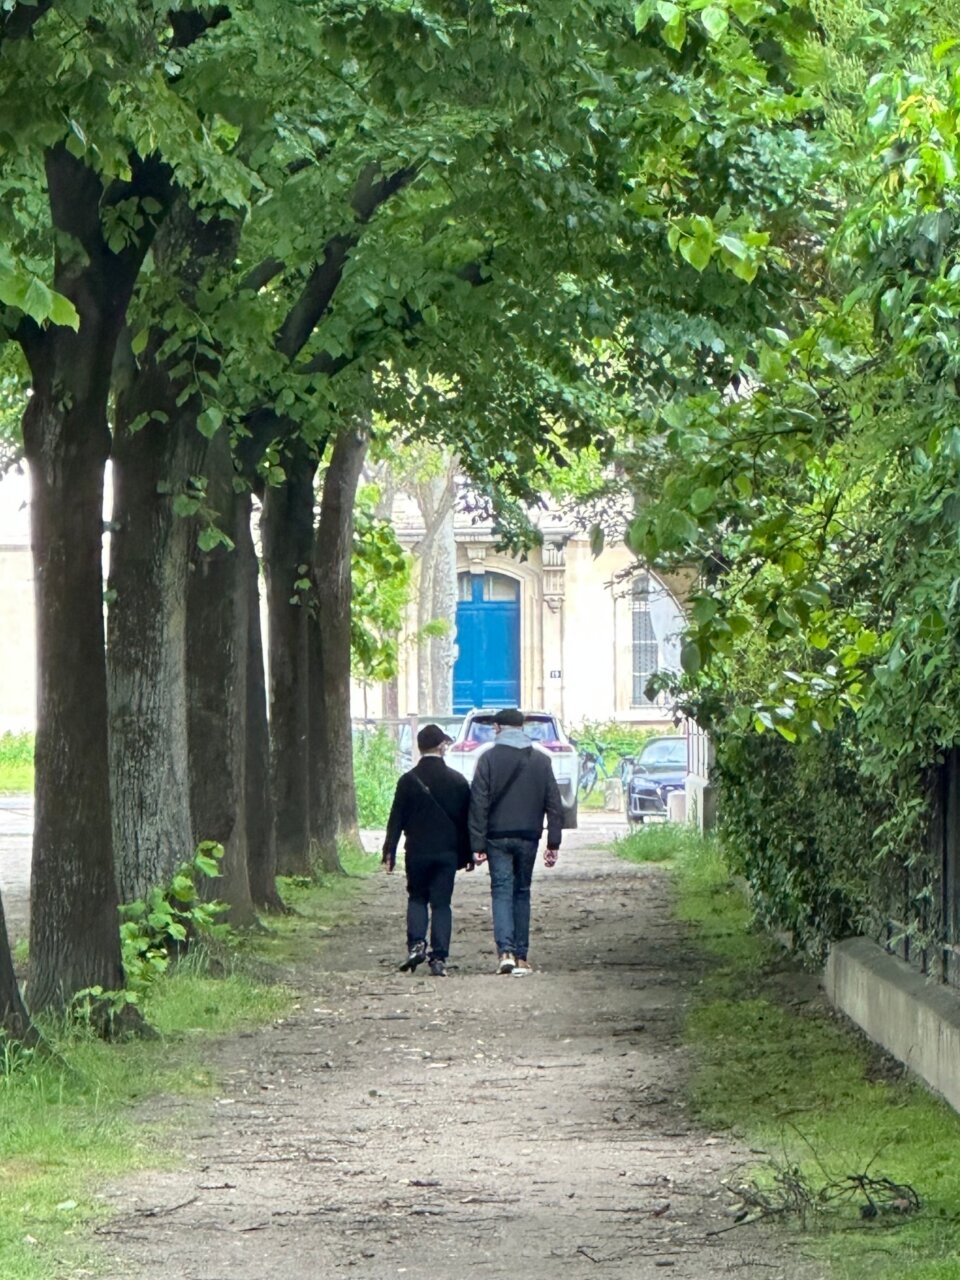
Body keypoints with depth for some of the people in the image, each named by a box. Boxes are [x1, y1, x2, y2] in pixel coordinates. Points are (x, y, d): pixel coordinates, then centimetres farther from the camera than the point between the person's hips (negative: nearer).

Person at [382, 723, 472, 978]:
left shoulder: (408, 780, -4)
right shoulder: (457, 781, -1)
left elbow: (397, 819, -3)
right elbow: (466, 820, 4)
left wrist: (389, 851, 2)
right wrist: (467, 853, 13)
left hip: (417, 851, 0)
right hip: (447, 851, 0)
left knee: (417, 897, 16)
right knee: (441, 903, 3)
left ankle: (416, 944, -4)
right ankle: (439, 958, -2)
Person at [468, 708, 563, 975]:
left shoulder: (489, 758, -4)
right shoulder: (541, 760, 6)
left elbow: (479, 804, -7)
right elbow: (554, 804, 5)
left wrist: (477, 844, -5)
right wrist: (553, 844, 7)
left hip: (498, 837, -3)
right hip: (529, 837, 3)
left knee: (502, 891, -2)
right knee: (522, 892, 12)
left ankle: (506, 951, -19)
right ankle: (522, 956, 12)